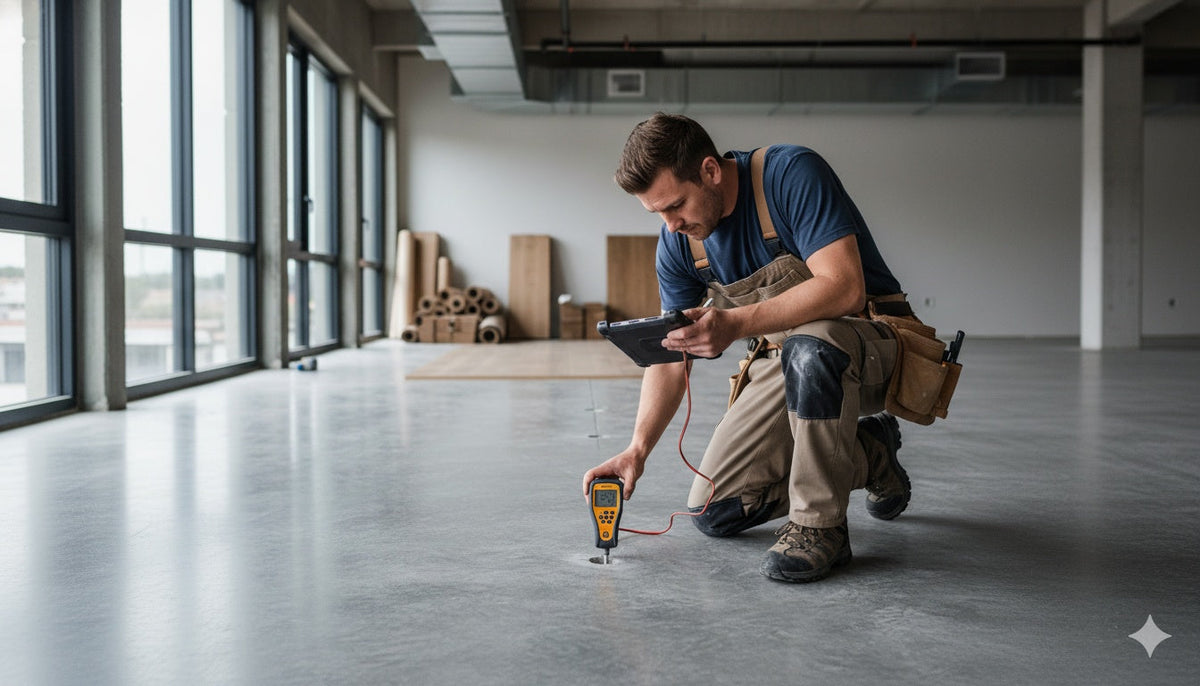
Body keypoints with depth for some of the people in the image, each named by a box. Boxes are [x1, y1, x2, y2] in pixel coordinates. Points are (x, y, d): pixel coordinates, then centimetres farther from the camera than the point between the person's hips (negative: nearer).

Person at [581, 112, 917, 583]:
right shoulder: (677, 242, -4)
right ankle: (868, 456, 17)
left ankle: (819, 525, -22)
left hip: (869, 341, -6)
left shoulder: (792, 174, -23)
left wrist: (735, 324, -41)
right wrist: (638, 448, -13)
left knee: (809, 346, -43)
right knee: (713, 513, 0)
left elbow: (844, 288, -33)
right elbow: (670, 355, 0)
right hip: (785, 357, 7)